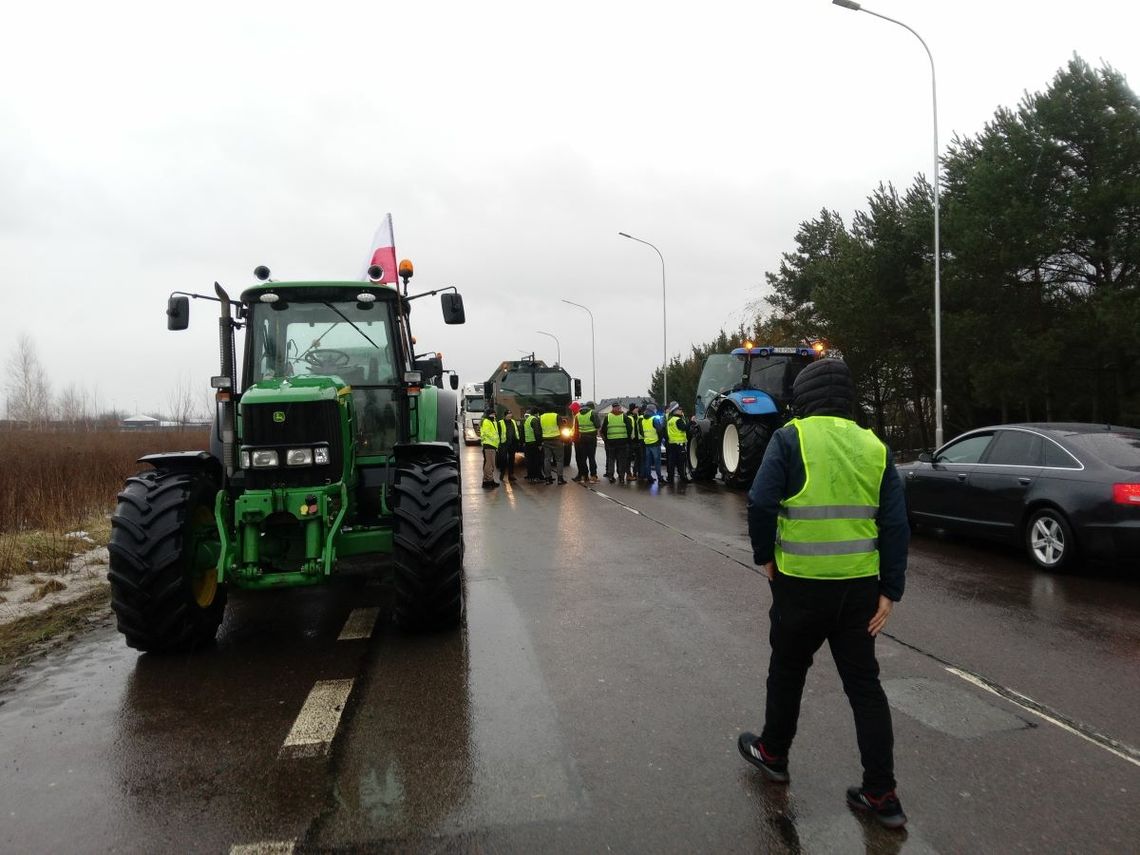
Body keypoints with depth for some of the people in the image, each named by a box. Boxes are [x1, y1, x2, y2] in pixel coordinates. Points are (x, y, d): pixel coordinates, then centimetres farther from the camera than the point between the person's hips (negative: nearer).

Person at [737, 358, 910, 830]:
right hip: (860, 586, 4)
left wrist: (764, 556, -1)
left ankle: (772, 753, 37)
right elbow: (896, 525, 2)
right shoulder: (874, 447, 5)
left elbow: (761, 504, -17)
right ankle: (881, 794, 17)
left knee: (787, 671, 17)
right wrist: (890, 591, 5)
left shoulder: (791, 438, -8)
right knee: (864, 684, 14)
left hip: (800, 584, -3)